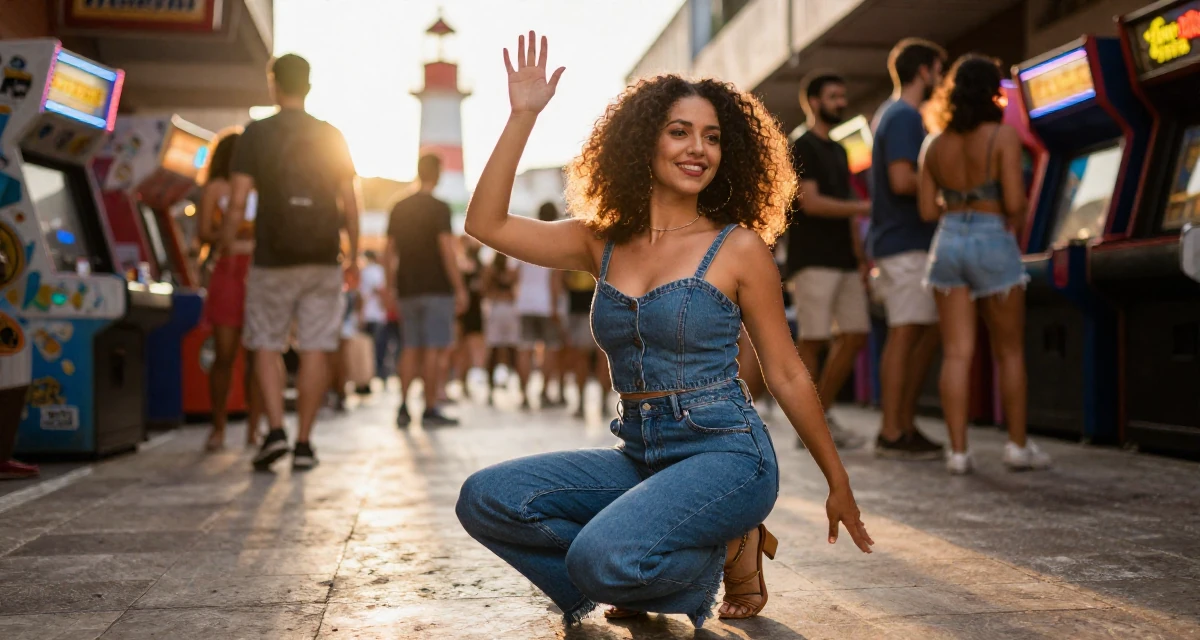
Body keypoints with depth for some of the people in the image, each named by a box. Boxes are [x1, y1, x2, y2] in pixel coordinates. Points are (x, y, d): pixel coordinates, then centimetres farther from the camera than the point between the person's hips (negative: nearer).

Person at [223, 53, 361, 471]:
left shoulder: (256, 134, -1)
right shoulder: (332, 136, 5)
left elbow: (238, 203, -6)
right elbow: (349, 203, 5)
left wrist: (225, 245, 6)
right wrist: (353, 256, 13)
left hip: (272, 260, -1)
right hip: (323, 260, 2)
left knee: (267, 346, 9)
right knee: (315, 350, 3)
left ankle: (276, 431, -6)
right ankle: (304, 443, 4)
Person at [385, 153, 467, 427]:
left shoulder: (399, 208, 10)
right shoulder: (439, 208, -8)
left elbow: (389, 252, 12)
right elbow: (447, 251, -13)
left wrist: (391, 286, 18)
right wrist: (459, 288, -10)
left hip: (408, 289, 6)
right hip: (436, 288, -6)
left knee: (412, 348, 12)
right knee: (435, 349, -2)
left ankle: (403, 407, 8)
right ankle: (430, 410, -1)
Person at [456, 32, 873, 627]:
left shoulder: (738, 249, -4)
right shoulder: (601, 244, 7)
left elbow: (787, 375, 2)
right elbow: (486, 223, 1)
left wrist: (839, 486, 7)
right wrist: (522, 115, -4)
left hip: (725, 454, -5)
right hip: (638, 458, 5)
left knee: (605, 559, -30)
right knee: (485, 498, -14)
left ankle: (722, 553, 2)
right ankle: (644, 582, 3)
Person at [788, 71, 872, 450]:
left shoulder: (838, 152, 21)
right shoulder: (802, 147, -4)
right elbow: (811, 203, -15)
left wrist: (861, 257, 16)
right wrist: (864, 207, -17)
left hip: (843, 260, 8)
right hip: (813, 259, -8)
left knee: (855, 335, 4)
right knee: (813, 340, -6)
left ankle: (822, 415, 14)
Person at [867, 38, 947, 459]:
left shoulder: (895, 116, 20)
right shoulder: (904, 117, -11)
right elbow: (902, 181, -22)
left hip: (911, 241, 10)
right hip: (904, 245, -10)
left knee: (929, 329, 12)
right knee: (905, 333, -8)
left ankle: (905, 425, 15)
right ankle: (892, 435, -4)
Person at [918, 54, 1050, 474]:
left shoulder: (936, 146, 6)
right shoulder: (1003, 136, -8)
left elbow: (928, 210, 5)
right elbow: (1014, 203, -14)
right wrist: (1016, 223, 6)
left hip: (948, 242, 4)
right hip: (993, 242, -4)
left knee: (957, 353, 3)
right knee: (1010, 352, 10)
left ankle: (958, 450, 1)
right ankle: (1018, 446, 15)